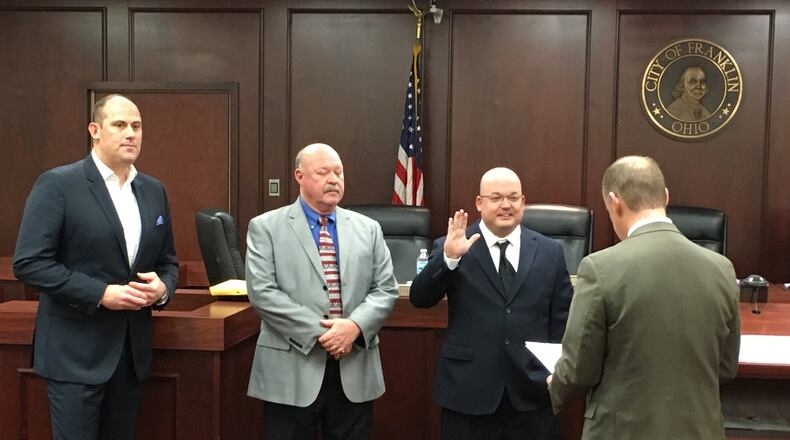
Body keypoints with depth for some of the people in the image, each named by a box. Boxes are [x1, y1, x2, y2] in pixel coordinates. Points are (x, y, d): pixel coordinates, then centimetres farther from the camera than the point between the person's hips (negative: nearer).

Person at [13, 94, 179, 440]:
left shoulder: (154, 191, 9)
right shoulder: (57, 184, -8)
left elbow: (168, 261, 15)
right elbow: (29, 262, -14)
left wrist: (163, 287, -7)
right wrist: (101, 293, -19)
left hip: (132, 349, 6)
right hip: (75, 351, -5)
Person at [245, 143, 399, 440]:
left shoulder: (368, 229, 10)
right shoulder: (266, 227, 0)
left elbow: (386, 289, 5)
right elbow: (262, 292, -9)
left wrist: (355, 326, -14)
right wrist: (319, 333, -15)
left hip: (355, 368, 3)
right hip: (292, 370, -3)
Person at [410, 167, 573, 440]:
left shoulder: (550, 251, 5)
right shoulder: (450, 247, -2)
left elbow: (562, 318, 8)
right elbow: (420, 298, -11)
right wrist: (448, 257, -24)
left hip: (533, 391, 2)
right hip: (467, 392, -1)